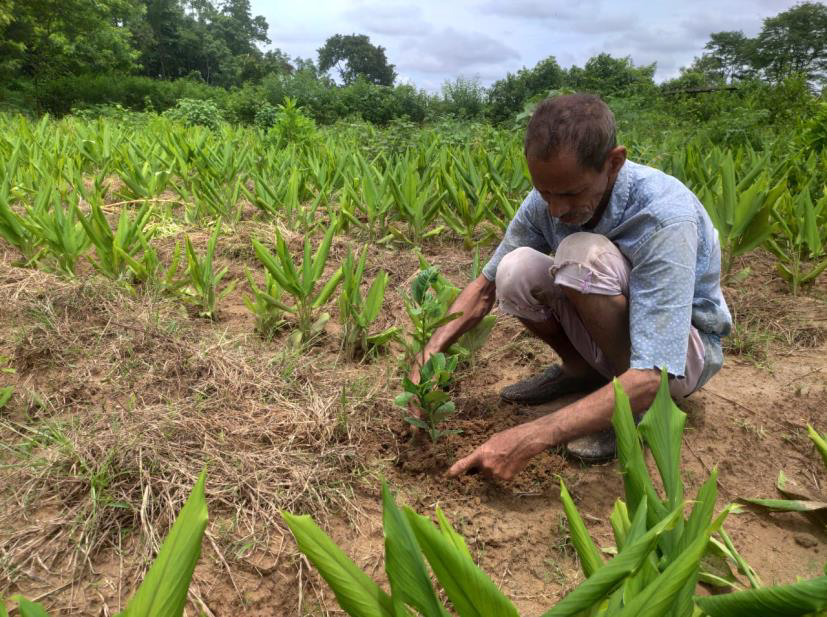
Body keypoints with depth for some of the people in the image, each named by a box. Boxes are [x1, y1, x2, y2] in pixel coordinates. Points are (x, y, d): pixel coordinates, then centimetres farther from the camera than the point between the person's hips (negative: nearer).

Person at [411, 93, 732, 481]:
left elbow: (651, 376, -39)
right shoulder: (547, 200, -16)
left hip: (685, 352, -5)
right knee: (515, 270, -21)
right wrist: (431, 351, -21)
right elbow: (486, 285, -6)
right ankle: (581, 370, 5)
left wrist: (532, 438, -44)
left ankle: (640, 409, -12)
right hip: (606, 340, 5)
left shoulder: (665, 218, -34)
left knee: (584, 254, -33)